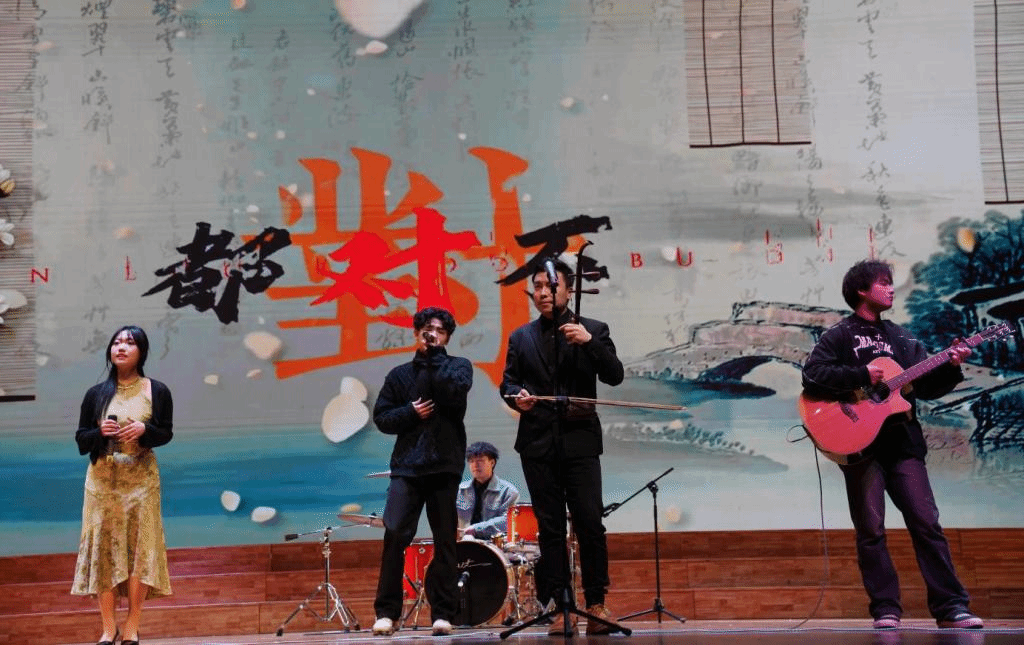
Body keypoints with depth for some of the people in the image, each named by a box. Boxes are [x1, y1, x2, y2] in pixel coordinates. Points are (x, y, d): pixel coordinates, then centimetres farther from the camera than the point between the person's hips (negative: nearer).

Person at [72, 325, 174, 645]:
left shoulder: (157, 391, -1)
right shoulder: (96, 394, 3)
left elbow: (166, 433, 3)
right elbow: (81, 440, 6)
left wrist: (145, 430, -17)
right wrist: (100, 432, -15)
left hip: (141, 478, -1)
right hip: (103, 479, 1)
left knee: (140, 548, -2)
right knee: (103, 548, 0)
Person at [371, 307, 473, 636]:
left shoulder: (459, 365, 10)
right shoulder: (399, 374, 14)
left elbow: (455, 392, -12)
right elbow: (381, 417, 9)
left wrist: (434, 355, -5)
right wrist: (410, 412, -7)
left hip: (445, 464, -1)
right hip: (407, 464, 1)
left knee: (445, 541, 1)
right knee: (394, 535, -10)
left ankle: (442, 613, 8)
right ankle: (387, 611, -2)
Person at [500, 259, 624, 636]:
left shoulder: (593, 330, 7)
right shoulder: (521, 337, 14)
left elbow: (614, 376, -3)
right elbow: (507, 380, 11)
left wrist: (590, 342, -17)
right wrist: (516, 395, -11)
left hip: (580, 440, -2)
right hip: (538, 443, 2)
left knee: (590, 523, -6)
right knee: (550, 528, 3)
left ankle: (596, 603, 7)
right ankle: (561, 608, 8)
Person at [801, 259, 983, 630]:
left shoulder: (901, 338, 18)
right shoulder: (839, 336, 3)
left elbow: (926, 387, 12)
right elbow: (811, 376, -12)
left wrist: (951, 367, -5)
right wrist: (862, 376, -16)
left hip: (902, 441, 4)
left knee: (926, 523, -1)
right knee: (871, 530, -1)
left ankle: (950, 607, 2)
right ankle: (885, 610, 5)